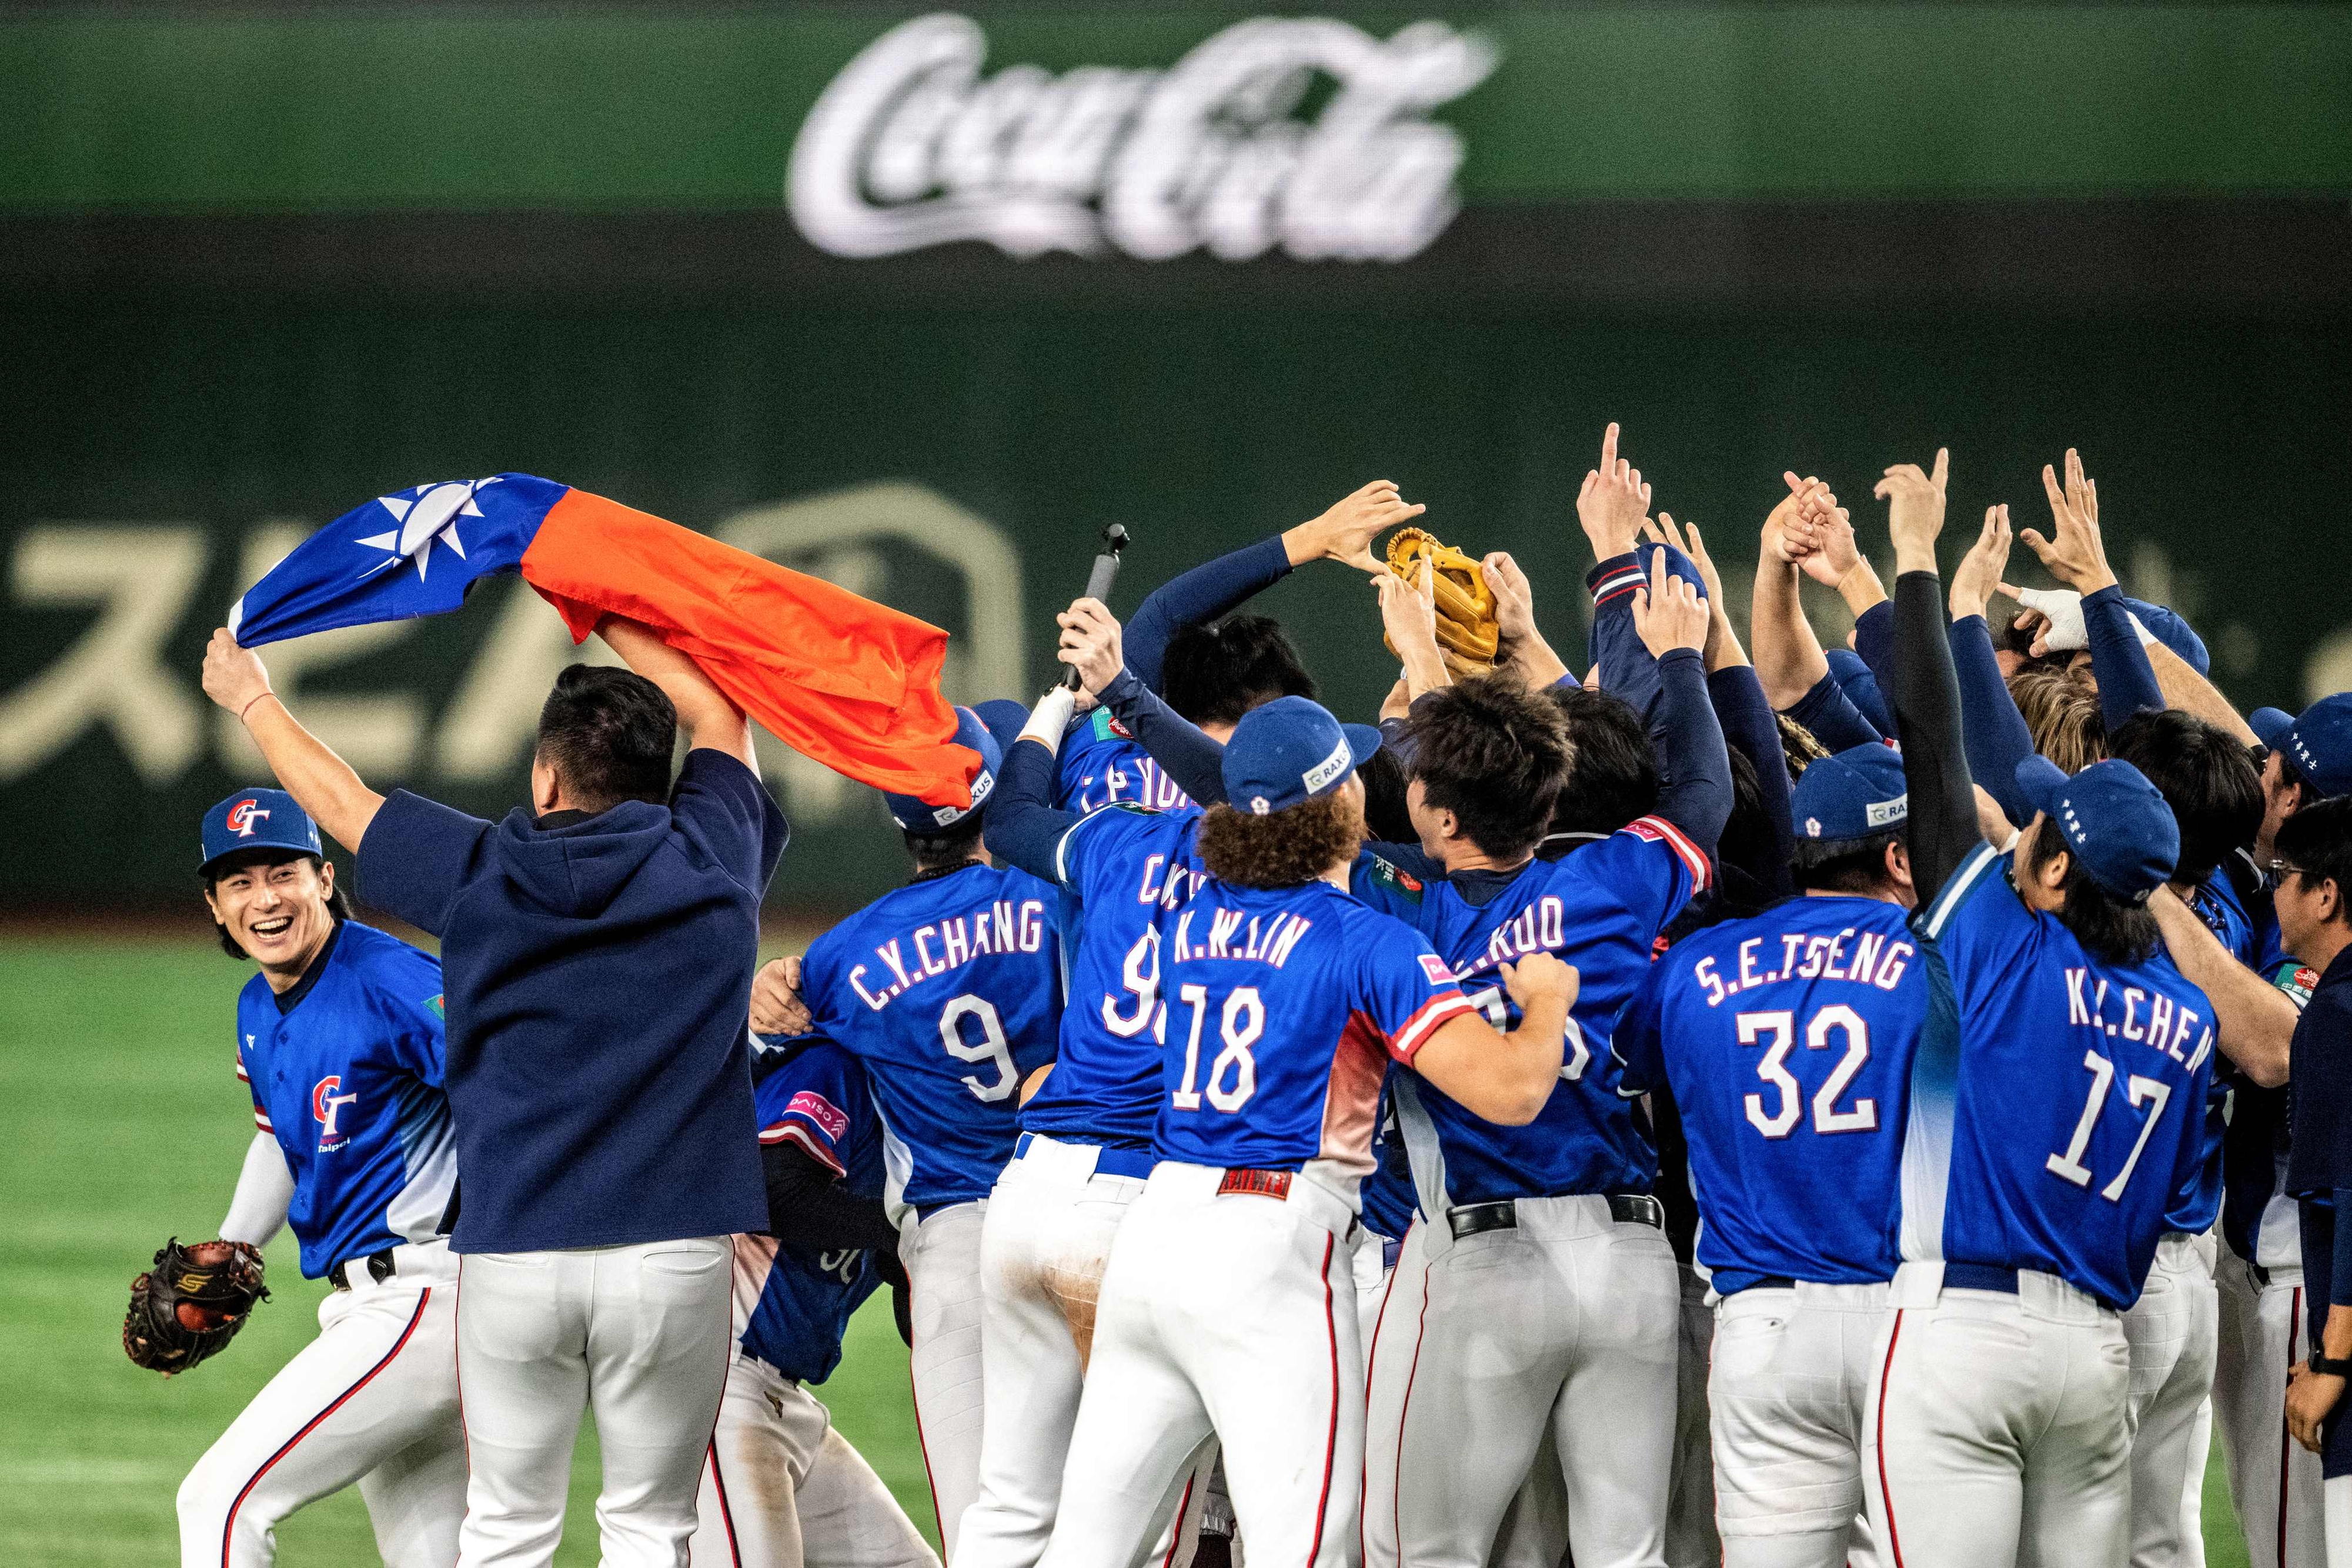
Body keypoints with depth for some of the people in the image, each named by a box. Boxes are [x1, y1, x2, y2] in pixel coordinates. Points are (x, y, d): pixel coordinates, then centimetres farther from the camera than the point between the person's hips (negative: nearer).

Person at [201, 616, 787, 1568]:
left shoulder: (478, 875, 0)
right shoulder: (707, 867, 0)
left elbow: (339, 800, 18)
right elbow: (718, 709, 19)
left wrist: (251, 699, 36)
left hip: (511, 1253, 0)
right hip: (672, 1253, 0)